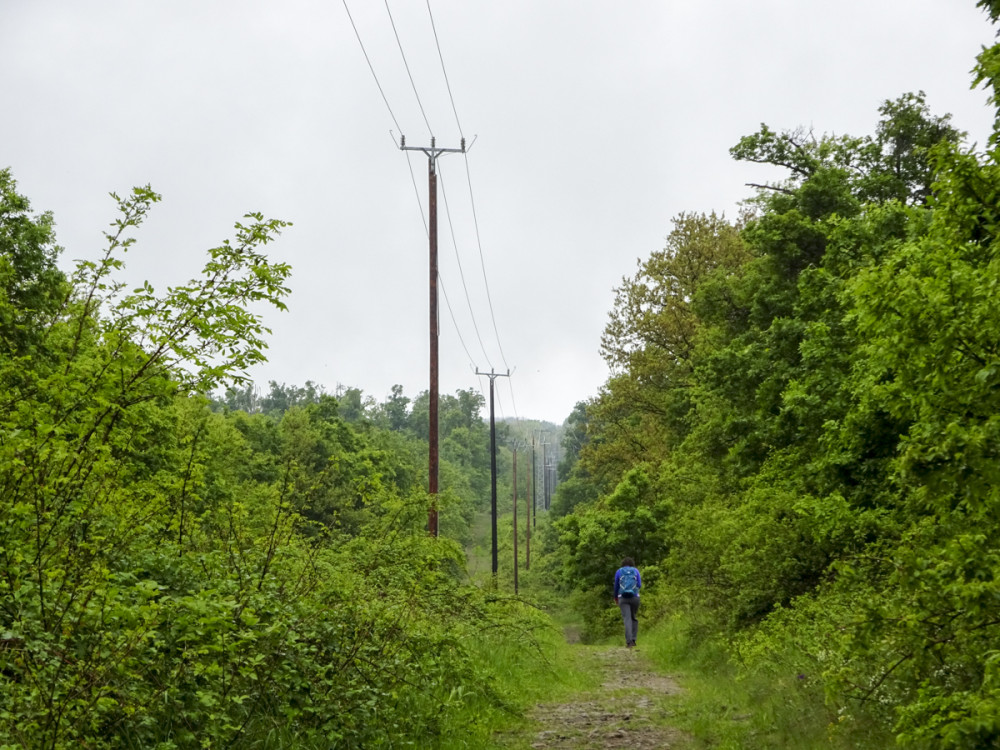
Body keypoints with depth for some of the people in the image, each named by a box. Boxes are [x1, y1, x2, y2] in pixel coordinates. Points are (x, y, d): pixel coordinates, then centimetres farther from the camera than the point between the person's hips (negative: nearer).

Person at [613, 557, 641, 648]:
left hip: (623, 598, -1)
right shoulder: (636, 571, 8)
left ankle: (629, 641, -21)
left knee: (627, 619, -7)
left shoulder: (618, 572, 8)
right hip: (635, 597, 1)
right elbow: (639, 585, 5)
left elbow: (616, 586, 11)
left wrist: (615, 598, 28)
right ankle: (633, 639, 10)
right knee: (634, 618, 19)